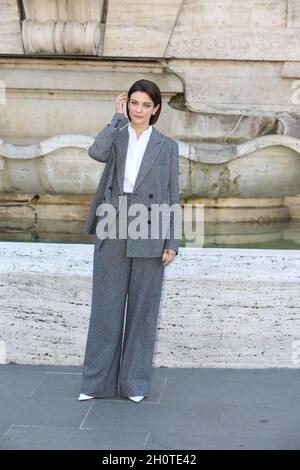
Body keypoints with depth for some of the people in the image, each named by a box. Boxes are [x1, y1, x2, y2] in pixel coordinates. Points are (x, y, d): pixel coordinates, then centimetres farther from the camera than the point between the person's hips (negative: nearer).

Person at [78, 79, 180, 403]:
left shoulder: (167, 146, 4)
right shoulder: (115, 137, 7)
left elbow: (172, 197, 3)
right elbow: (96, 152, -19)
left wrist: (172, 243, -4)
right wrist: (118, 117, -8)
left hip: (149, 235, -1)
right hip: (113, 233, 1)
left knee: (143, 306, 6)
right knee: (106, 304, 5)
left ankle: (135, 380, 18)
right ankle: (98, 379, 15)